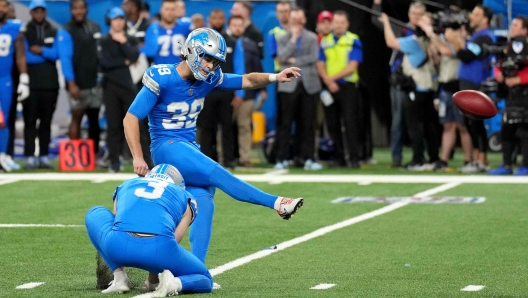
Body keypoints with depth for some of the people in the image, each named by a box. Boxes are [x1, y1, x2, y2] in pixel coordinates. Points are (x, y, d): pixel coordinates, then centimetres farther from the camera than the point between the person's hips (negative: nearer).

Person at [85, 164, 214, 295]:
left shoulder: (126, 185, 37)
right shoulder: (184, 197, 31)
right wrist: (153, 280, 39)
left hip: (119, 245, 1)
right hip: (159, 248, -1)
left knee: (94, 214, 36)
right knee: (205, 280, 28)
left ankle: (119, 277, 21)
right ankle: (175, 283, -7)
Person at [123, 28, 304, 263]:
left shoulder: (208, 79, 2)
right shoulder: (161, 79, -15)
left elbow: (247, 81, 9)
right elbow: (131, 118, -13)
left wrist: (275, 77, -11)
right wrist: (138, 157, -19)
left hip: (189, 147, 7)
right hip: (166, 146, -7)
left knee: (204, 203, -7)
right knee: (215, 173, -24)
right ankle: (276, 204, -22)